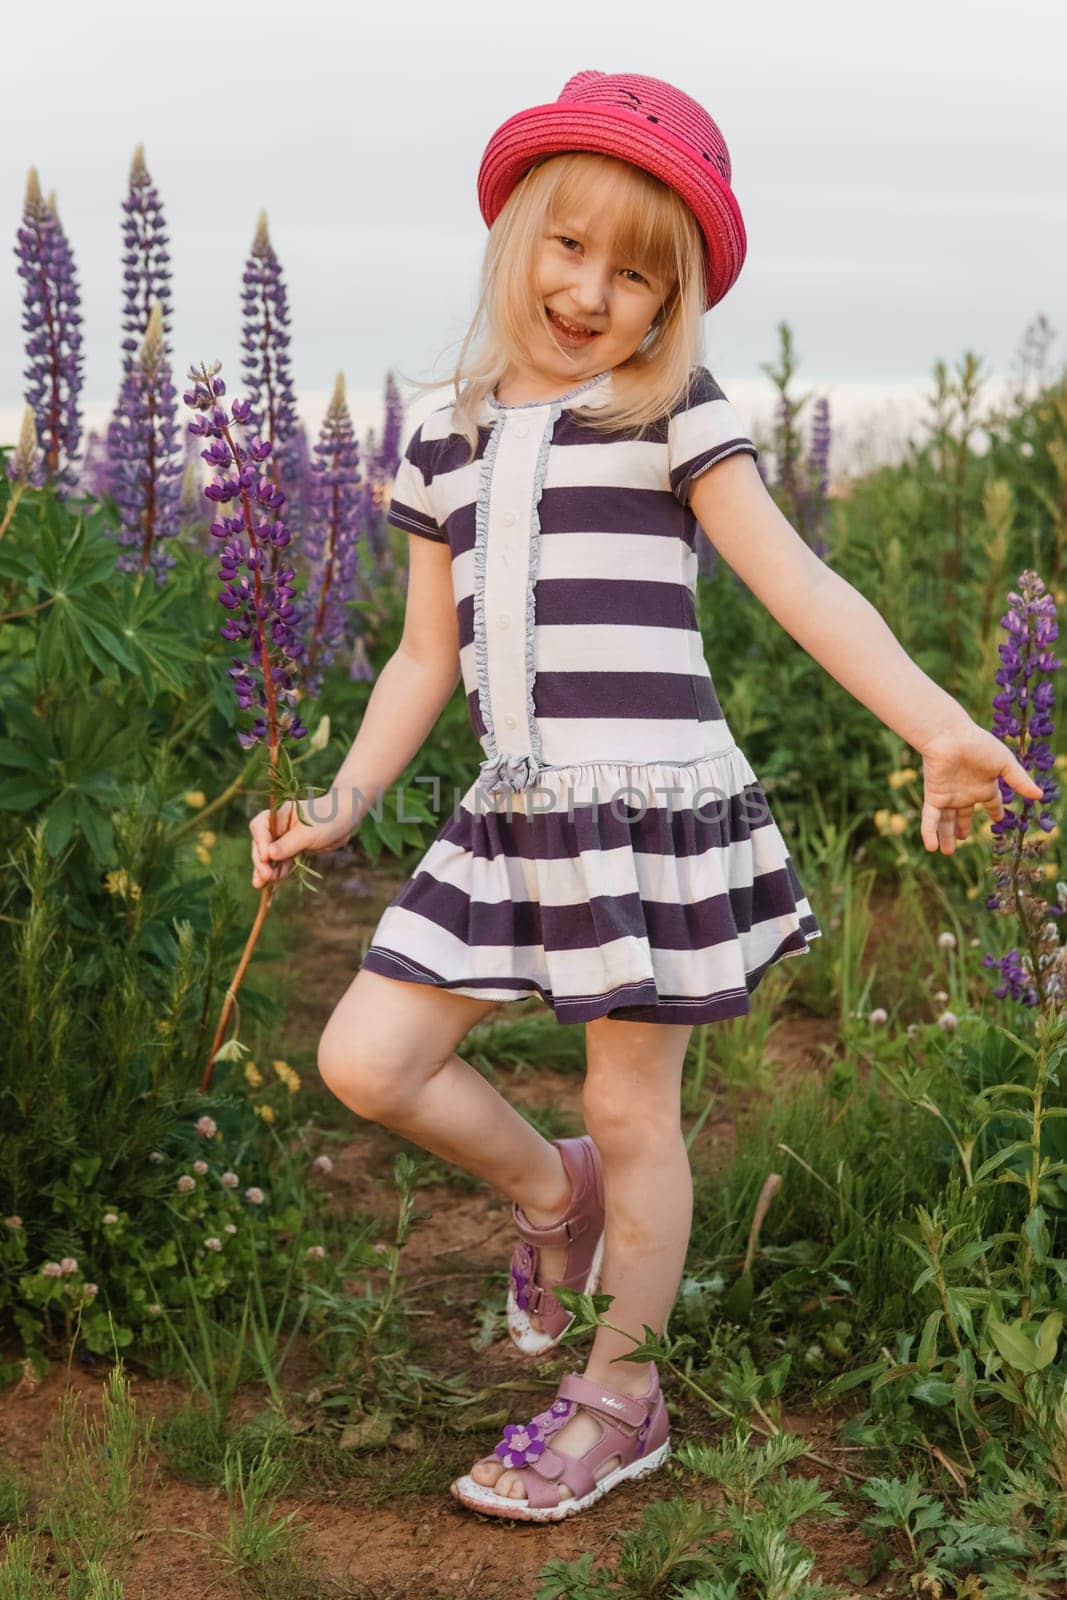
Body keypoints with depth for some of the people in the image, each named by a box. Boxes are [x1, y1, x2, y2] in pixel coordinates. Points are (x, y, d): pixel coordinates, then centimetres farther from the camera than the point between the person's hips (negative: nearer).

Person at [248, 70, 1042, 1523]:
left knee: (631, 1106, 3)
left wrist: (936, 723, -19)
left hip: (656, 801, -5)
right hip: (514, 814, 5)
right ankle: (552, 1191, 28)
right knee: (364, 1061, -1)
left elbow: (797, 584, -8)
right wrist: (341, 801, 8)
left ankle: (620, 1401, 24)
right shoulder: (447, 444, 13)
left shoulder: (674, 414, 0)